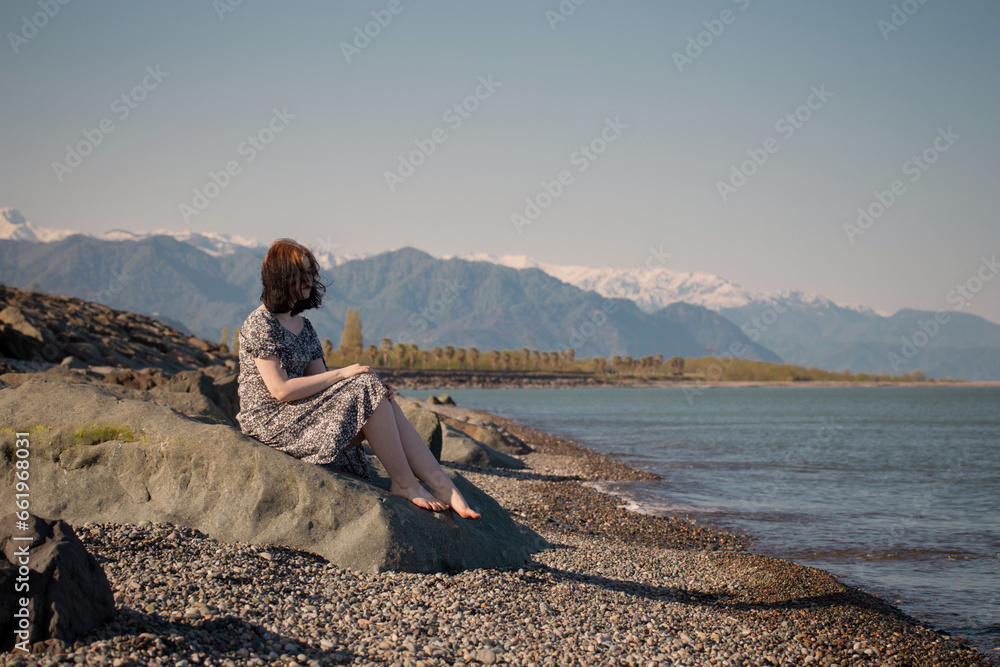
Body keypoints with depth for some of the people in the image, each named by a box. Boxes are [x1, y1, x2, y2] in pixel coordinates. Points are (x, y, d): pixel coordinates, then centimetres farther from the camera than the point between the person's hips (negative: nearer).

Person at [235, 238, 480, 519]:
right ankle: (404, 484, -17)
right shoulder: (259, 324, -11)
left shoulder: (303, 326, 17)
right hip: (272, 421, -8)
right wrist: (342, 374, -18)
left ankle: (443, 486, -25)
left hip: (302, 413, 8)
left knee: (384, 402, -14)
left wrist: (375, 387, -10)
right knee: (367, 390, -22)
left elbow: (319, 380, 8)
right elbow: (280, 390, -20)